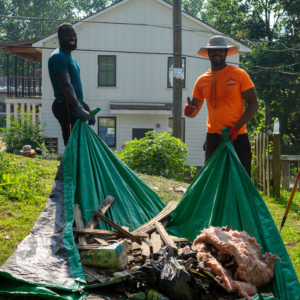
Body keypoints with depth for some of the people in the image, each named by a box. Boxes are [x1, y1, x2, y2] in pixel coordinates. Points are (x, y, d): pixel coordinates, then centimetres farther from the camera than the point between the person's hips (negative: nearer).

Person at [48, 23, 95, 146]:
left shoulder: (69, 57, 21)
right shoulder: (58, 57, -12)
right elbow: (66, 85, -26)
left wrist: (86, 107, 27)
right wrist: (79, 108, -36)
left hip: (73, 106, 10)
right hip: (66, 106, -10)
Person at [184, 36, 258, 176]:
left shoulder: (239, 75, -2)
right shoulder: (202, 80, 8)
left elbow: (253, 104, -4)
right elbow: (194, 111, 15)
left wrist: (236, 128, -14)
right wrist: (189, 110, -11)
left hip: (237, 137, -3)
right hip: (213, 137, 3)